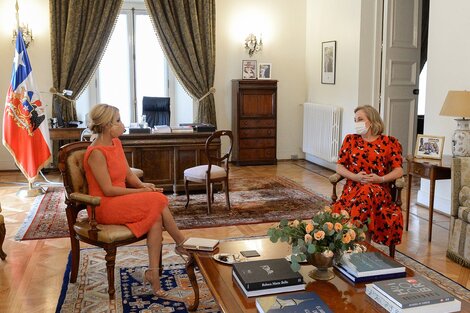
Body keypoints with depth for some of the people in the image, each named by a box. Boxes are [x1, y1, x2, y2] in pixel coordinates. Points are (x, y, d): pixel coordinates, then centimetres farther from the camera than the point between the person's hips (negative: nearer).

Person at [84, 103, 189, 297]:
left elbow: (129, 174, 12)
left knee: (156, 216, -21)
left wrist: (142, 185, -8)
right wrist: (140, 191, -16)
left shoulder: (116, 143, 8)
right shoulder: (96, 152, -18)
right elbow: (108, 190, -19)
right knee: (158, 201, -22)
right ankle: (183, 244, -3)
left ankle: (153, 272, -20)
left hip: (121, 201, 8)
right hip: (105, 207, -7)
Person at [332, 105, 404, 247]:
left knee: (367, 192, -38)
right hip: (354, 187, 1)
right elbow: (339, 166, 11)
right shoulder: (350, 140, 16)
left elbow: (399, 170, 4)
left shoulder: (389, 142, 11)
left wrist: (381, 179, -14)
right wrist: (355, 176, -9)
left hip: (379, 188, -1)